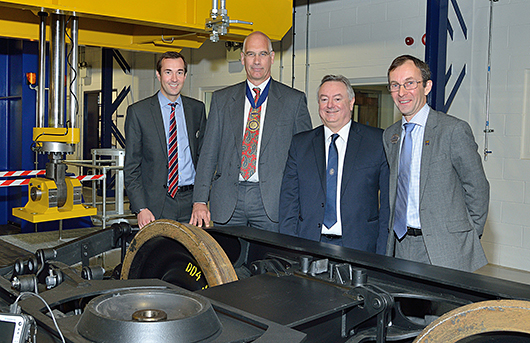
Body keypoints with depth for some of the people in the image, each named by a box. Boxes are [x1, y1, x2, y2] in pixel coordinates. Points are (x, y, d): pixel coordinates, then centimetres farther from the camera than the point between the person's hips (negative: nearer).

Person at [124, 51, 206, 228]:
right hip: (155, 205, -2)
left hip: (190, 202, 2)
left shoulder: (197, 109, 10)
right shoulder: (138, 111, 1)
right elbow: (131, 166, 0)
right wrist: (140, 208, -9)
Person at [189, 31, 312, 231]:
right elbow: (209, 152, 9)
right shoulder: (221, 99, 11)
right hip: (227, 199, 2)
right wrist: (200, 201, 0)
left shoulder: (294, 100, 6)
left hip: (272, 200, -1)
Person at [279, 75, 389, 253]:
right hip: (308, 246, 1)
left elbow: (388, 201, 3)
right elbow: (289, 199, 9)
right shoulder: (300, 143, 11)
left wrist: (381, 253, -3)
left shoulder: (378, 141, 4)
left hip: (359, 245, -1)